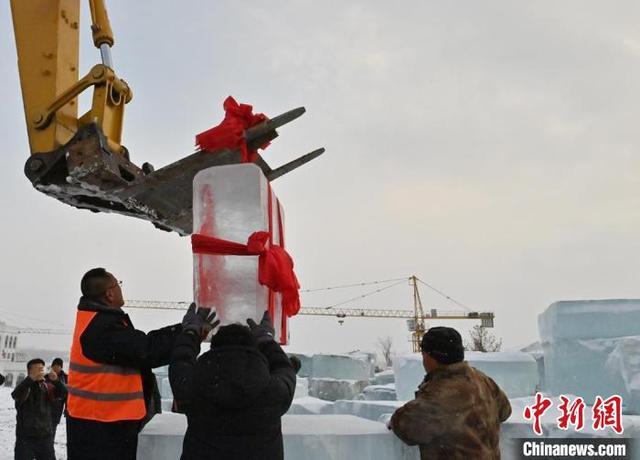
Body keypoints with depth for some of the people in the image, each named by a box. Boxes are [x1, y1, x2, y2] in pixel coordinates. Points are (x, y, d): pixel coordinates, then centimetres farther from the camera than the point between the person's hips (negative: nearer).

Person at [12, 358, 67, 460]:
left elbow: (63, 393, -5)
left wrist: (56, 381, -25)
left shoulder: (47, 387, 7)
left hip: (46, 435, 4)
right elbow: (15, 395, -27)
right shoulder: (24, 387, -5)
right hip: (26, 436, -4)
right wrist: (31, 379, -41)